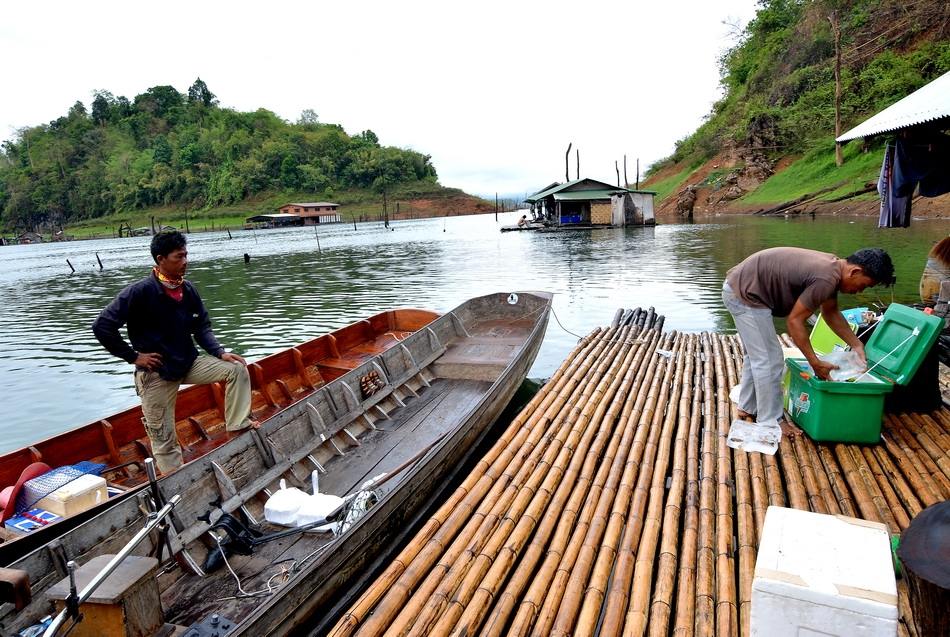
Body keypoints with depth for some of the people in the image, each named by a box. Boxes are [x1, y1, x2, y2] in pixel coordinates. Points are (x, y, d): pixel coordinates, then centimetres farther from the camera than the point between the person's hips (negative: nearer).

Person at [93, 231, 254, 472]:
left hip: (189, 362, 5)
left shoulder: (188, 289, -2)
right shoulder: (141, 291, -19)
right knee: (164, 439, 3)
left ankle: (238, 427, -5)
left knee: (237, 369, -10)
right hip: (156, 372, -5)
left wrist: (220, 353, -9)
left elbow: (202, 327, 6)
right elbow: (102, 326, -18)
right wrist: (133, 356, -13)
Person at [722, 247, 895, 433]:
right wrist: (816, 363, -13)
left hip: (739, 287, 11)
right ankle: (770, 422, 7)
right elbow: (794, 320, -19)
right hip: (745, 294, -11)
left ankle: (748, 408, 35)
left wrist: (857, 344, 17)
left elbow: (831, 312, 20)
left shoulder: (832, 265, 7)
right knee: (769, 360, -4)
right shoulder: (826, 278, -23)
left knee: (756, 354, 22)